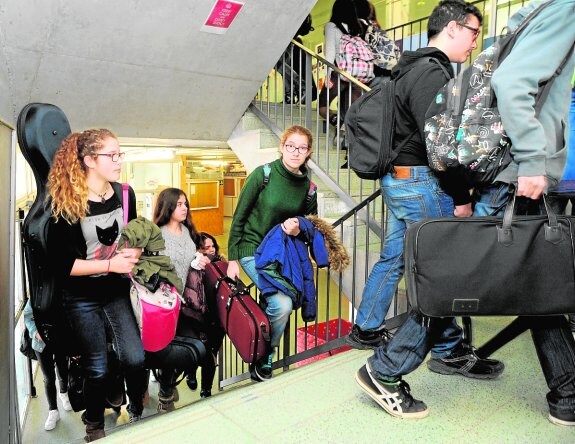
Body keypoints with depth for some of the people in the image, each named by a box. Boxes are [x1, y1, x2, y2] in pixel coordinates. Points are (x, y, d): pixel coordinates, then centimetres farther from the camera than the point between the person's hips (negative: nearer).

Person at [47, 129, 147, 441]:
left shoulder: (125, 194, -3)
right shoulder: (65, 203, -17)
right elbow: (60, 263, -17)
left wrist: (134, 253, -11)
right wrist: (111, 264, -23)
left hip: (117, 290, 3)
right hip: (81, 297, -3)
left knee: (135, 358, -2)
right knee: (96, 367, 8)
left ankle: (137, 413, 29)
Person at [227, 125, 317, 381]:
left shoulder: (308, 187, -2)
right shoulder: (263, 174, -14)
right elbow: (239, 217, -9)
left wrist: (297, 230, -14)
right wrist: (232, 259, -9)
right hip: (254, 250, -5)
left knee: (281, 304, 9)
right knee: (282, 304, -20)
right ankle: (261, 362, 6)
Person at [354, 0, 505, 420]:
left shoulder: (414, 68, 18)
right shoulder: (433, 72, -13)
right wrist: (462, 197, -14)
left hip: (400, 179, 10)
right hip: (423, 183, -10)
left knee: (394, 257, 18)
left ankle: (366, 329, 33)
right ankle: (384, 372, -1)